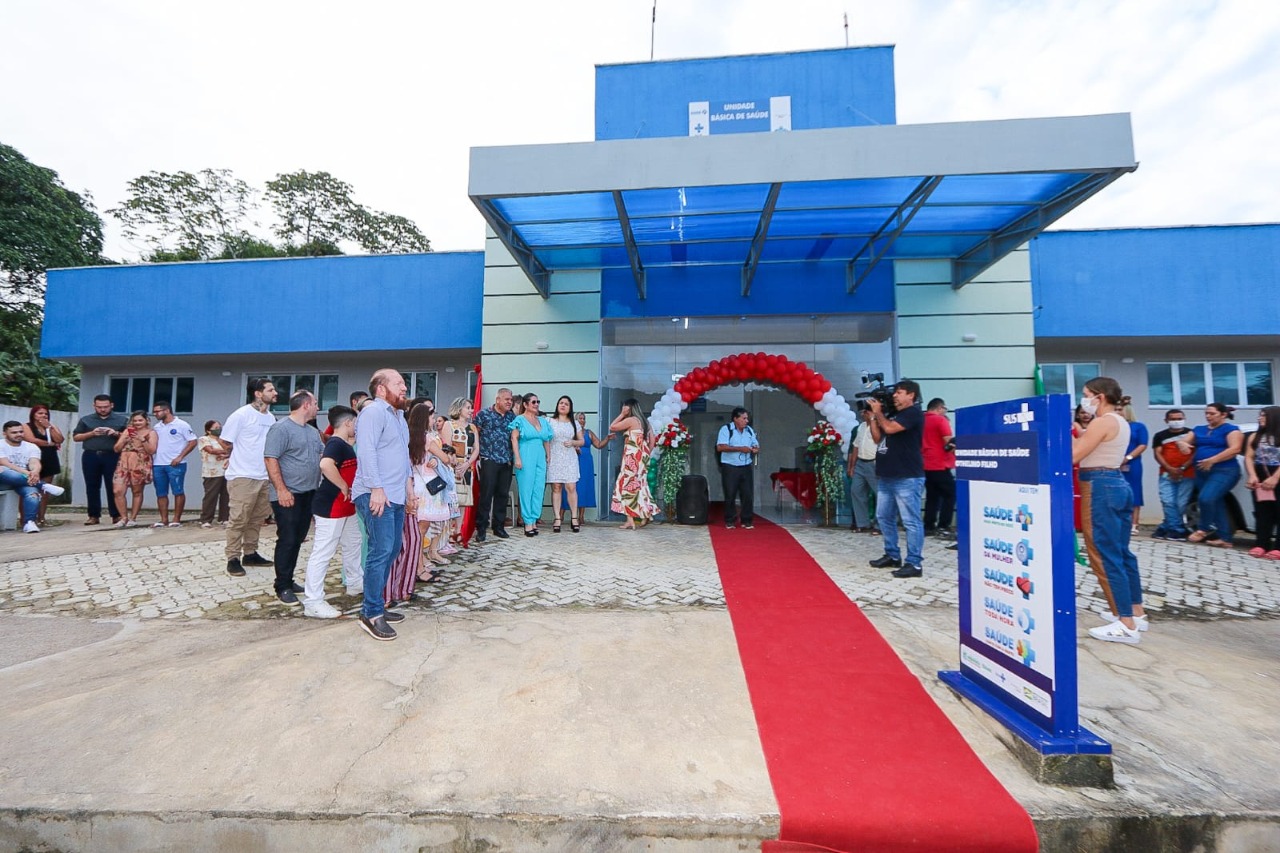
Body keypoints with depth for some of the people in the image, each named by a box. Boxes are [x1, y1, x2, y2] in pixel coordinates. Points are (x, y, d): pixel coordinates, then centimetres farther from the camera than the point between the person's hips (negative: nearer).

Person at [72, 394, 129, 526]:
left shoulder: (122, 420, 9)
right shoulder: (85, 420, 14)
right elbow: (76, 437, 11)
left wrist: (117, 433, -13)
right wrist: (91, 433, -6)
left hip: (112, 456, -2)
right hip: (91, 456, 2)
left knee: (113, 487, -3)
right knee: (92, 487, 4)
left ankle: (116, 515, 0)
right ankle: (94, 516, 10)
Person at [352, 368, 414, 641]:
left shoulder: (398, 415, 21)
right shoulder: (373, 411, -9)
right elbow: (366, 452, -19)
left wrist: (408, 488, 23)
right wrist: (376, 489, -24)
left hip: (396, 496, 10)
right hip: (377, 496, -10)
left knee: (391, 551, 12)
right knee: (381, 551, -9)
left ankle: (377, 606, 23)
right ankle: (371, 614, 1)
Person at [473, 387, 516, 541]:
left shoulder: (512, 417, 11)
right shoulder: (484, 414, -2)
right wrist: (478, 451, -4)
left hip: (506, 462, 5)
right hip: (489, 460, -5)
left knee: (503, 495, 9)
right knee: (486, 494, -4)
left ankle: (499, 526, 20)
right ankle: (481, 528, 6)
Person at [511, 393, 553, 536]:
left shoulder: (543, 421, 16)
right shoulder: (520, 420, 0)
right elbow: (514, 439, -7)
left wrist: (548, 455, 12)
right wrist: (517, 458, -14)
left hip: (540, 458, 6)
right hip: (525, 458, -5)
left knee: (539, 489, 4)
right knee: (526, 489, -2)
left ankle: (534, 520, 13)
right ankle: (528, 522, 3)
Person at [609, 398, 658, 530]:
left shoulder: (631, 420, -9)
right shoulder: (644, 421, 14)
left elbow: (612, 427, -6)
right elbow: (652, 440, 14)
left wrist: (621, 414, -2)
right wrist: (646, 454, 17)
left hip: (632, 457, -8)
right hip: (642, 457, 8)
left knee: (628, 485, -3)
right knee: (639, 485, 15)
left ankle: (630, 520, -4)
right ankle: (645, 515, 16)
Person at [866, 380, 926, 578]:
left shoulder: (913, 413, -6)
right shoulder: (894, 415, 20)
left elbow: (890, 428, -19)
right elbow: (878, 438, 18)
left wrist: (878, 412, -2)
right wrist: (872, 416, 10)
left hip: (907, 478, -10)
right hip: (886, 476, 10)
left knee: (911, 521, -6)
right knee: (884, 517, 14)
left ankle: (914, 563, -2)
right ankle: (892, 556, 24)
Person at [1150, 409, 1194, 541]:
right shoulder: (1160, 435, 9)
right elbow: (1157, 454, 3)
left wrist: (1183, 468, -10)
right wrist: (1170, 469, -10)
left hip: (1187, 475, -1)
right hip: (1166, 474, 1)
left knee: (1181, 504, -2)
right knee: (1168, 502, -6)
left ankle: (1165, 528, 6)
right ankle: (1178, 530, 0)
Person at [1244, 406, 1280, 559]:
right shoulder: (1255, 436, 13)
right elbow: (1249, 457, 5)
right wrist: (1252, 476, -9)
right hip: (1260, 478, 4)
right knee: (1262, 512, 4)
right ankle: (1261, 544, 4)